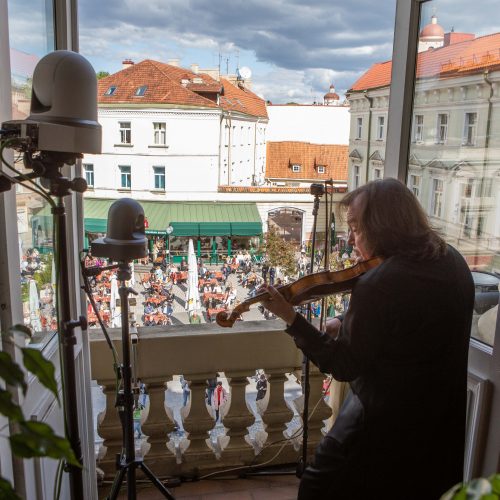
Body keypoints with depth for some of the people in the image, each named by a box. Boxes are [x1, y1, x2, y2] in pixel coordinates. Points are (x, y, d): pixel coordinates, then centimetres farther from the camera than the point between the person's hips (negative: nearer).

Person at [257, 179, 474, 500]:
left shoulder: (375, 287, -29)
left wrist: (289, 317, -16)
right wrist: (350, 327, 5)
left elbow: (343, 367, -19)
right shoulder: (453, 261, -3)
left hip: (385, 426, -8)